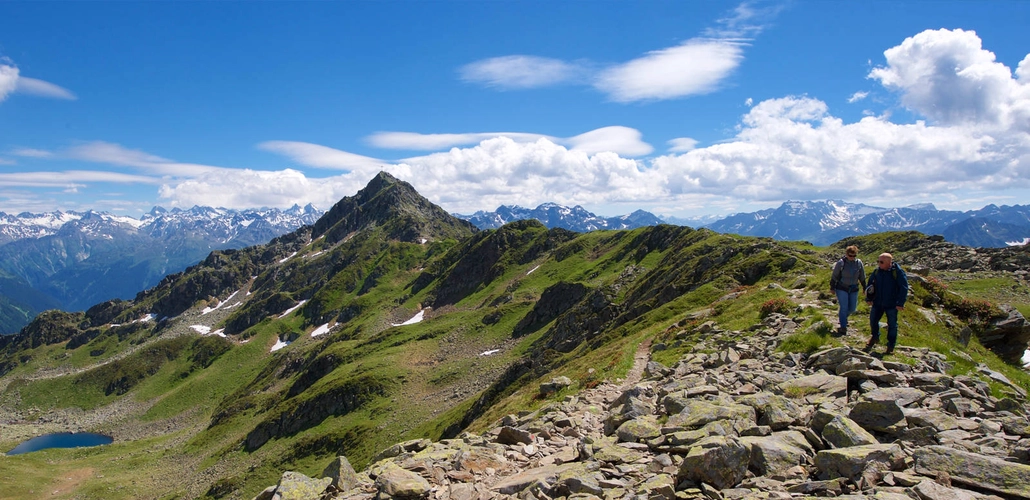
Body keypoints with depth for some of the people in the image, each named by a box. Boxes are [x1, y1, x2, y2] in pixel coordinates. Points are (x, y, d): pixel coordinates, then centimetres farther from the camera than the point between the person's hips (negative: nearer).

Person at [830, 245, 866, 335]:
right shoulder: (841, 263, -11)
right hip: (842, 288, -4)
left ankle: (842, 316, 41)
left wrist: (865, 288, 14)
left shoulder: (859, 263, -2)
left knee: (852, 308, 10)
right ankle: (843, 327, 0)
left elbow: (862, 277, 10)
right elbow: (834, 276, -3)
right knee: (844, 307, -8)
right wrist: (832, 287, -1)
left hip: (854, 289, 4)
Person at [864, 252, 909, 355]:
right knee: (873, 320, 11)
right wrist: (868, 299, 8)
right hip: (877, 303, 4)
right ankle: (875, 337, 37)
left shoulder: (898, 272, -15)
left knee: (892, 325, 7)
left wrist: (900, 303, -17)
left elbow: (904, 288, -14)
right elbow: (870, 283, 11)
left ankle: (891, 345, 21)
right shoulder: (877, 271, -1)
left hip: (892, 304, -4)